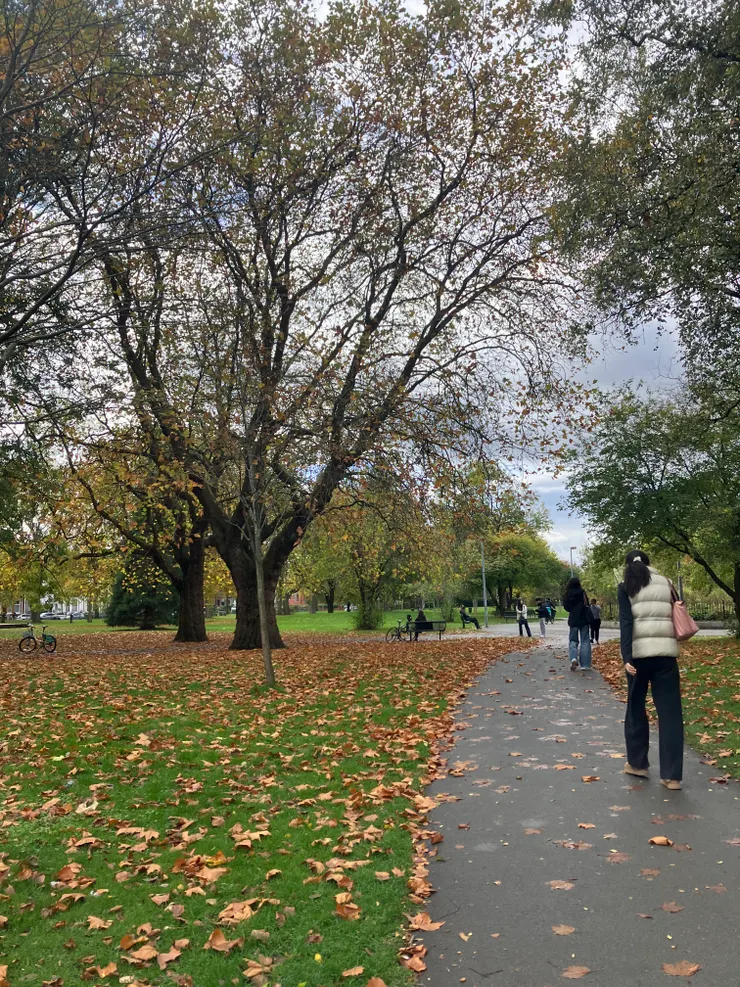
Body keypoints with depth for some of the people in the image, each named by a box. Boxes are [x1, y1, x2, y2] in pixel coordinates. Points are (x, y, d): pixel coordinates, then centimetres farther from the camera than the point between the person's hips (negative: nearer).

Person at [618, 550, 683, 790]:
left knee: (635, 708, 15)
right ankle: (671, 775, 2)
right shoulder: (665, 583, 13)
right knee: (670, 713, 3)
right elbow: (676, 616, 13)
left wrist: (626, 657, -11)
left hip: (640, 653, -1)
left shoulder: (626, 586, 4)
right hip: (666, 652, 2)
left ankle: (637, 763, 25)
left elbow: (626, 622, -6)